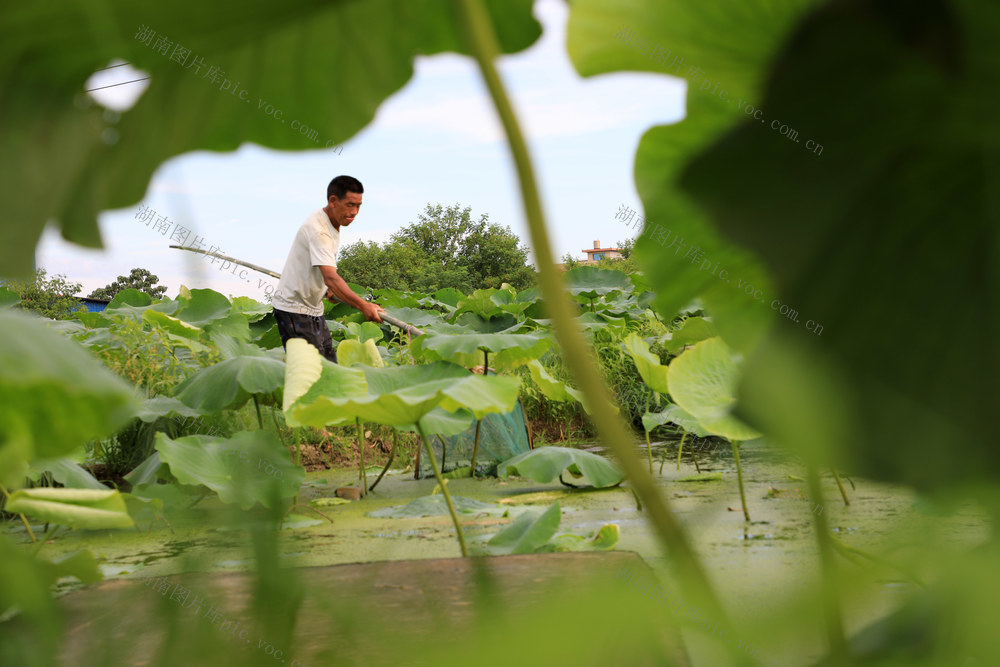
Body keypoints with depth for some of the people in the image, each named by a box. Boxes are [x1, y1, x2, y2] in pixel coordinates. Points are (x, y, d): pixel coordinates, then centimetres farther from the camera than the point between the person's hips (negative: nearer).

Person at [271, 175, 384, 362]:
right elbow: (330, 277, -37)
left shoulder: (333, 224, 7)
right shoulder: (318, 229, -25)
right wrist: (363, 305, -45)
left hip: (313, 308, 10)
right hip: (294, 309, -10)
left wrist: (327, 288, 12)